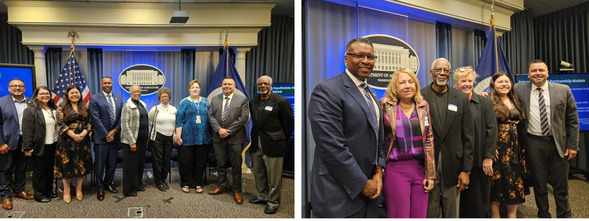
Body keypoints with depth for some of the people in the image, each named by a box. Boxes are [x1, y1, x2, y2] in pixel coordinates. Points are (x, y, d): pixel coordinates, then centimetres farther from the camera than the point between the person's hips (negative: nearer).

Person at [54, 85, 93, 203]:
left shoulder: (85, 107, 9)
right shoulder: (62, 108, 0)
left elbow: (89, 122, 6)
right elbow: (60, 124, -7)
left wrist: (83, 134, -10)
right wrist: (73, 135, -14)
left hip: (83, 140, 3)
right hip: (67, 140, -2)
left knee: (81, 164, 5)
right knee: (66, 165, 1)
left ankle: (79, 189, 16)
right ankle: (66, 191, 11)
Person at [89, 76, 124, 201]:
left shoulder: (119, 99, 8)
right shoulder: (94, 99, -4)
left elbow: (121, 117, 5)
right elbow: (96, 119, -10)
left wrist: (114, 131, -7)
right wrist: (106, 135, -12)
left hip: (115, 136, 4)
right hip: (101, 137, -4)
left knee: (112, 163, 12)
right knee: (100, 164, 3)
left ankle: (108, 183, 29)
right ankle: (100, 188, 16)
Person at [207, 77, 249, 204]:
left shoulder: (242, 99, -3)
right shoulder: (214, 99, 9)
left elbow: (244, 118, -10)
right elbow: (211, 116, 4)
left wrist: (228, 131, -13)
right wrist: (219, 130, -12)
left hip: (235, 138, -3)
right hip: (218, 137, 3)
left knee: (236, 166, 4)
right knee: (220, 164, 14)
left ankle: (237, 191, 17)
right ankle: (221, 186, 29)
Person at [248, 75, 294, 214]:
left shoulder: (281, 101, -11)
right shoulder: (253, 102, 9)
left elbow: (289, 123, -5)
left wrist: (282, 140, 2)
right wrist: (255, 138, 15)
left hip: (272, 145, -7)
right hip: (256, 145, 7)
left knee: (273, 176, 1)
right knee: (258, 173, 18)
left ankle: (273, 202, 16)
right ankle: (263, 196, 36)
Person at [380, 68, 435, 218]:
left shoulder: (423, 106, 10)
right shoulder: (385, 105, -1)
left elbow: (429, 139, 11)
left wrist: (430, 174, 8)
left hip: (420, 169, 4)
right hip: (395, 170, -4)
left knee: (420, 216, 8)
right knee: (400, 216, -1)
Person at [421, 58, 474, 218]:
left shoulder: (461, 99, 6)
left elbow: (468, 137, 5)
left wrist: (466, 170, 1)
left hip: (453, 166, 2)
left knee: (452, 213, 11)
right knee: (430, 212, 8)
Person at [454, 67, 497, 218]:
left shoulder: (485, 102, 5)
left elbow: (492, 130, 1)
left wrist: (489, 157, -5)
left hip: (479, 161, 0)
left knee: (479, 200, 6)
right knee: (461, 200, 6)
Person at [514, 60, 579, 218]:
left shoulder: (563, 90, 2)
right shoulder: (519, 90, 1)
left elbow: (572, 120, 4)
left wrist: (573, 145, 0)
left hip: (559, 143, 0)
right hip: (534, 144, 0)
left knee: (561, 185, 7)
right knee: (539, 184, 9)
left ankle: (564, 216, 25)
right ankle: (543, 216, 24)